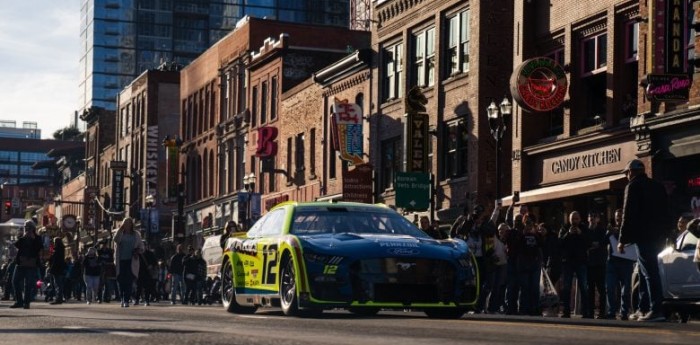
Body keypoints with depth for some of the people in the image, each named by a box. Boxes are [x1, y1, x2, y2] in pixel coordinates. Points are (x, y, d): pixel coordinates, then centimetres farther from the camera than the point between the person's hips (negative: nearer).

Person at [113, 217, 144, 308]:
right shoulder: (120, 233, 8)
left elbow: (141, 246, 14)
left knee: (129, 281, -10)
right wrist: (121, 228, -16)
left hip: (131, 261, 0)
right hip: (121, 261, 0)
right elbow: (116, 240, -14)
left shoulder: (136, 234, 11)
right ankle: (122, 299, 15)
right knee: (121, 281, 1)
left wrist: (138, 251, -8)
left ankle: (126, 300, -10)